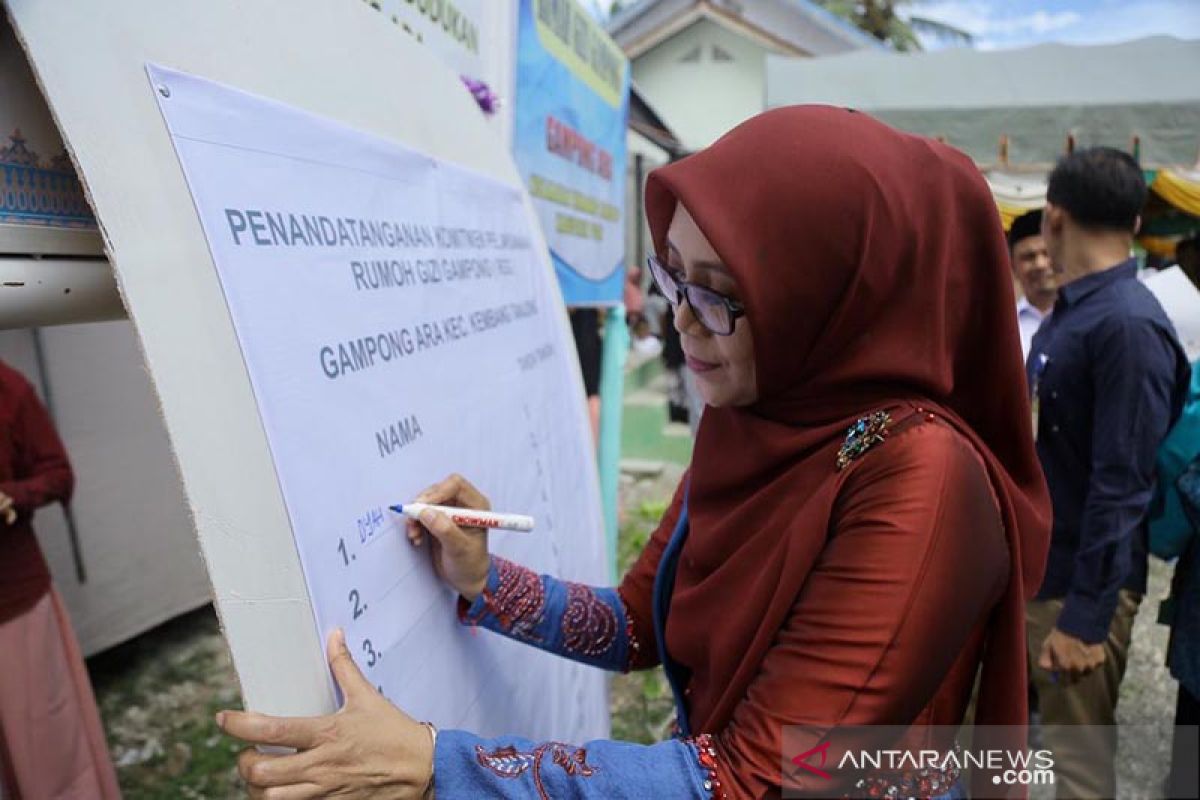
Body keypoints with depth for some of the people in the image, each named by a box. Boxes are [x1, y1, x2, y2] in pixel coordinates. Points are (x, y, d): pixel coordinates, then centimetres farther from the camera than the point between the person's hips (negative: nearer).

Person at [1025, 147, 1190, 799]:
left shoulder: (1128, 324, -21)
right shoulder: (1067, 312, 7)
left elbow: (1121, 483, -23)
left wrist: (1087, 614, -21)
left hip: (1079, 582, -8)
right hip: (1034, 566, 8)